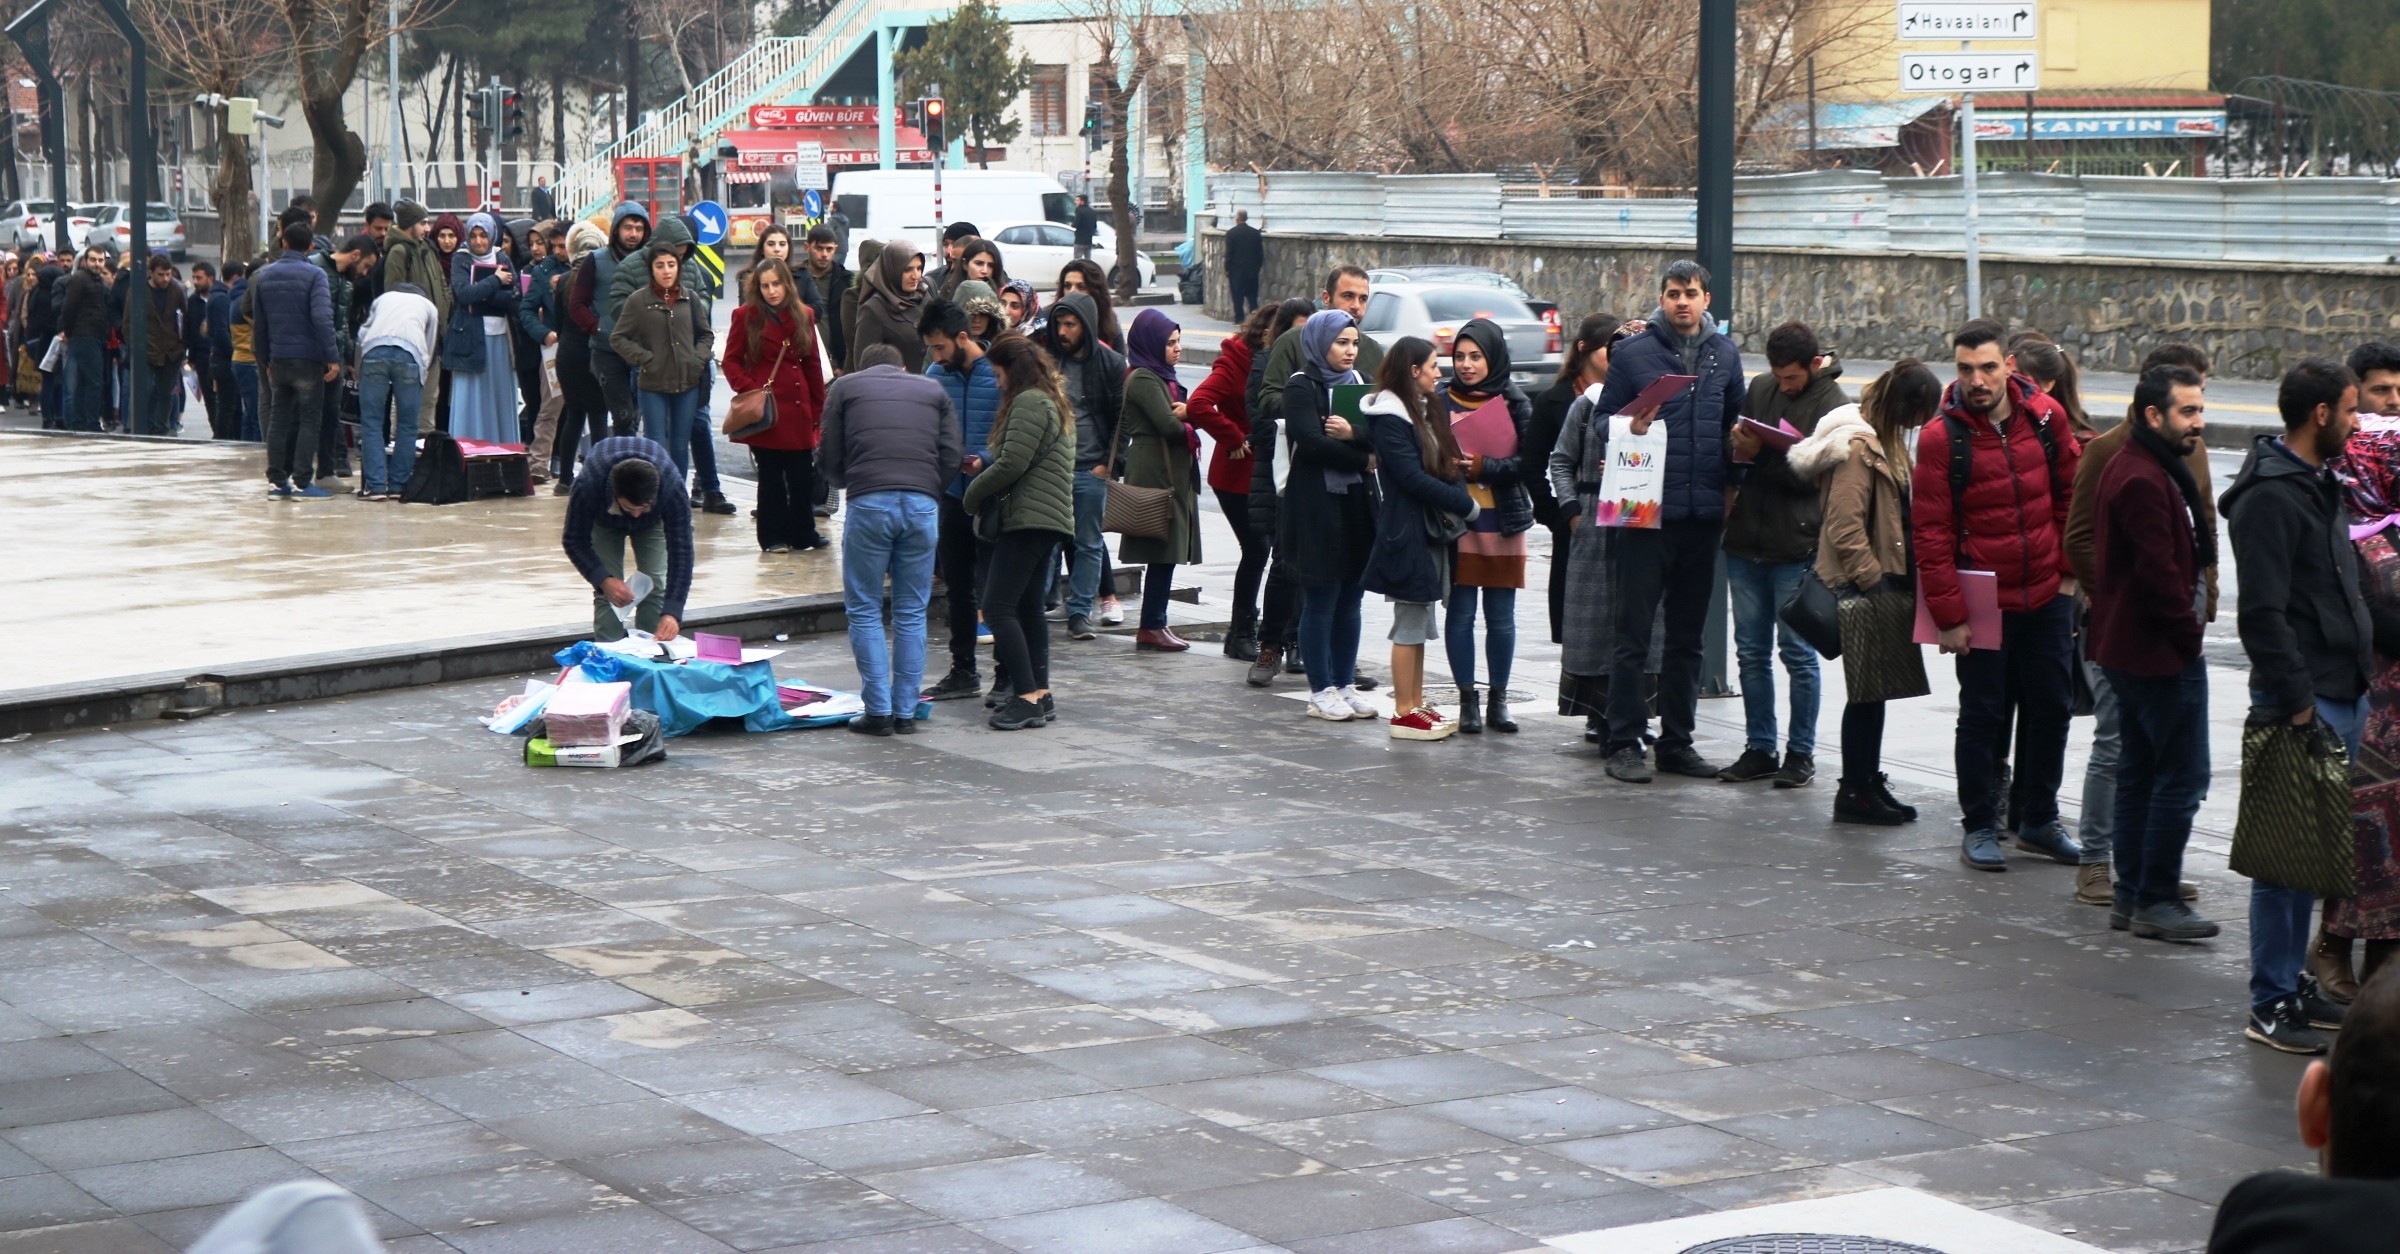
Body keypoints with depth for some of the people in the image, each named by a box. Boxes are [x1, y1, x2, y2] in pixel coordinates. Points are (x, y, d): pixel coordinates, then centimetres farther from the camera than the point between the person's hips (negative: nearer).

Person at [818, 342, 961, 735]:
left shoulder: (845, 386, 17)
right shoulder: (932, 390, 22)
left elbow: (831, 461, 14)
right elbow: (952, 457, 12)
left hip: (868, 502, -2)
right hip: (923, 504, 2)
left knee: (864, 611, 6)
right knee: (912, 613, 10)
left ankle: (878, 711, 1)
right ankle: (906, 712, 10)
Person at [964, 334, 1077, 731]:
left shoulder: (1029, 402, -11)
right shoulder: (1053, 402, 22)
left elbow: (1013, 463, -18)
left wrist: (973, 494, -6)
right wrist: (984, 469, 15)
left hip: (1028, 519, -11)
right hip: (1048, 519, 11)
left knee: (998, 606, -12)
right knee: (1029, 607, 14)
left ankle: (1028, 697, -18)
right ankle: (1040, 694, 14)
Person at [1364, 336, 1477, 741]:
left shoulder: (1425, 411, 15)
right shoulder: (1389, 419, -14)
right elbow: (1413, 478, -19)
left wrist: (1457, 464, -6)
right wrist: (1467, 505, -16)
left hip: (1432, 529, 9)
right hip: (1407, 531, -9)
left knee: (1420, 622, 12)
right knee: (1409, 624, -4)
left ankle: (1417, 704, 18)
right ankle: (1404, 713, 1)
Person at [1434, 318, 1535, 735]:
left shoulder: (1515, 403, 1)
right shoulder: (1440, 400, 2)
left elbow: (1529, 461, -5)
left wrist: (1484, 467, -18)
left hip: (1503, 522, 0)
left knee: (1501, 616, 6)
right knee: (1460, 613, 1)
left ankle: (1498, 699, 15)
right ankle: (1467, 699, 9)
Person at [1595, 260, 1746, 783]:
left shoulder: (1725, 354, 11)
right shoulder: (1633, 353, -1)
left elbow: (1735, 426, 18)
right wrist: (1631, 431, -19)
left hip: (1703, 516, 4)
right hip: (1648, 513, -4)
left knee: (1687, 637, 11)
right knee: (1634, 635, -3)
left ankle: (1677, 742, 19)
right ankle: (1625, 744, 2)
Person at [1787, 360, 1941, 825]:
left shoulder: (1885, 441, 15)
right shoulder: (1858, 446, -16)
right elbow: (1845, 529, -21)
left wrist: (1900, 580, 14)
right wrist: (1874, 581, -19)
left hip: (1883, 580, 9)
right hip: (1863, 585, -9)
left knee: (1874, 689, 13)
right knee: (1868, 689, -4)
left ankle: (1868, 783, 20)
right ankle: (1855, 791, 3)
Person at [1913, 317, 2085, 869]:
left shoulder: (2045, 416, -1)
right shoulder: (1941, 437, -11)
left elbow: (2071, 494, 10)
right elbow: (1931, 532, -10)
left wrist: (2069, 570, 6)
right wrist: (1949, 614, -13)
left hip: (2047, 596, 4)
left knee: (2051, 708, 11)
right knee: (1982, 713, 3)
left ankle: (2038, 819, 25)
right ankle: (1980, 828, 15)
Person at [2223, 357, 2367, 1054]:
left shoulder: (2323, 486, 16)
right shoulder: (2271, 496, -15)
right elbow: (2262, 612, -20)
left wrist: (2363, 664, 15)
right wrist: (2297, 699, -19)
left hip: (2343, 695, 9)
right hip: (2304, 701, -9)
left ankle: (2292, 980, 22)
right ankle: (2271, 1005, 0)